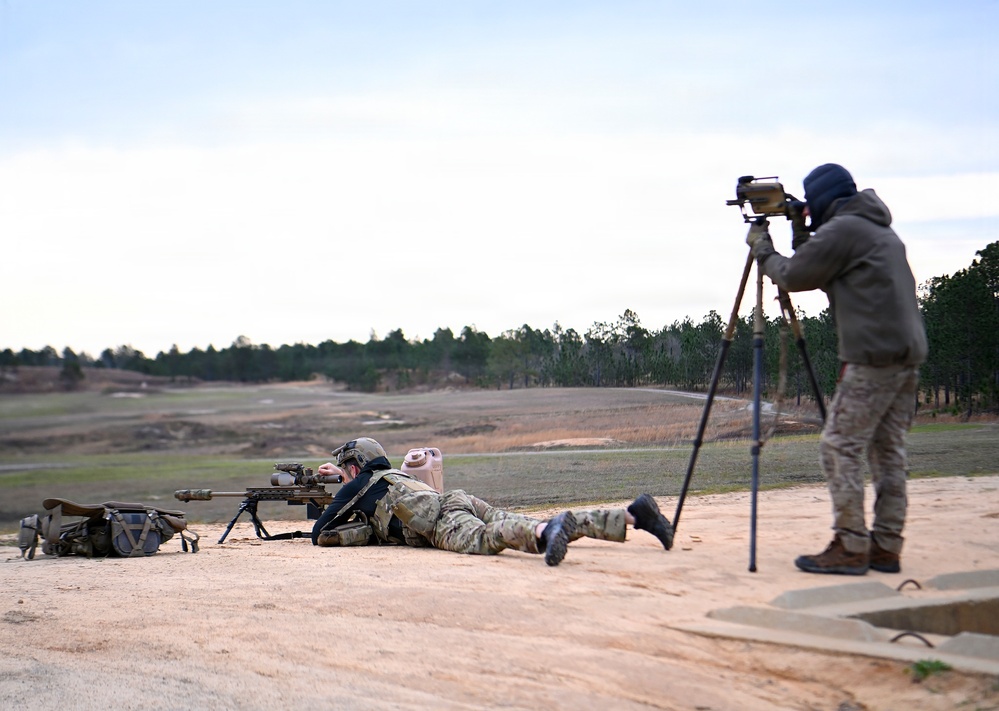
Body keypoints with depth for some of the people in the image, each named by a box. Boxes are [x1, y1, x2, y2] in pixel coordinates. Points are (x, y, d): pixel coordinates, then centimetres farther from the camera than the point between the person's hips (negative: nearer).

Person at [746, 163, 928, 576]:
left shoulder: (842, 228, -6)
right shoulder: (882, 231, 23)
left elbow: (792, 277, -1)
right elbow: (816, 274, 29)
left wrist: (761, 247, 14)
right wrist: (800, 232, 25)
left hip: (873, 356, -9)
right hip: (908, 355, 9)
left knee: (839, 448, -6)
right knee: (888, 452, 10)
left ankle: (850, 548, -6)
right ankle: (885, 547, 11)